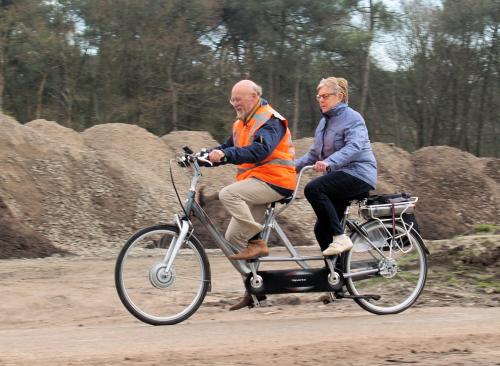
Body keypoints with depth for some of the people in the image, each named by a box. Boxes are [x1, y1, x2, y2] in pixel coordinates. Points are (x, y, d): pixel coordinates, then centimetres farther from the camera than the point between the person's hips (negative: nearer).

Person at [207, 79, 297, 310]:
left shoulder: (270, 121, -10)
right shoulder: (241, 124, 19)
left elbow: (260, 150, -27)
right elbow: (227, 149, 15)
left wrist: (225, 154, -37)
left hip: (274, 181, -9)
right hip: (254, 185, 9)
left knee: (228, 194, -30)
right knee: (233, 239, 4)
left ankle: (257, 243, -22)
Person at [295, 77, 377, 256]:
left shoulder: (352, 118, -7)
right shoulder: (324, 122, 19)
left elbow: (354, 147, -24)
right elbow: (314, 154, 22)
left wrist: (329, 162, -39)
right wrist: (293, 166, 4)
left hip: (357, 173, -9)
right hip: (339, 177, 9)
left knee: (313, 189, -28)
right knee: (322, 228, 0)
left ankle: (340, 237, -24)